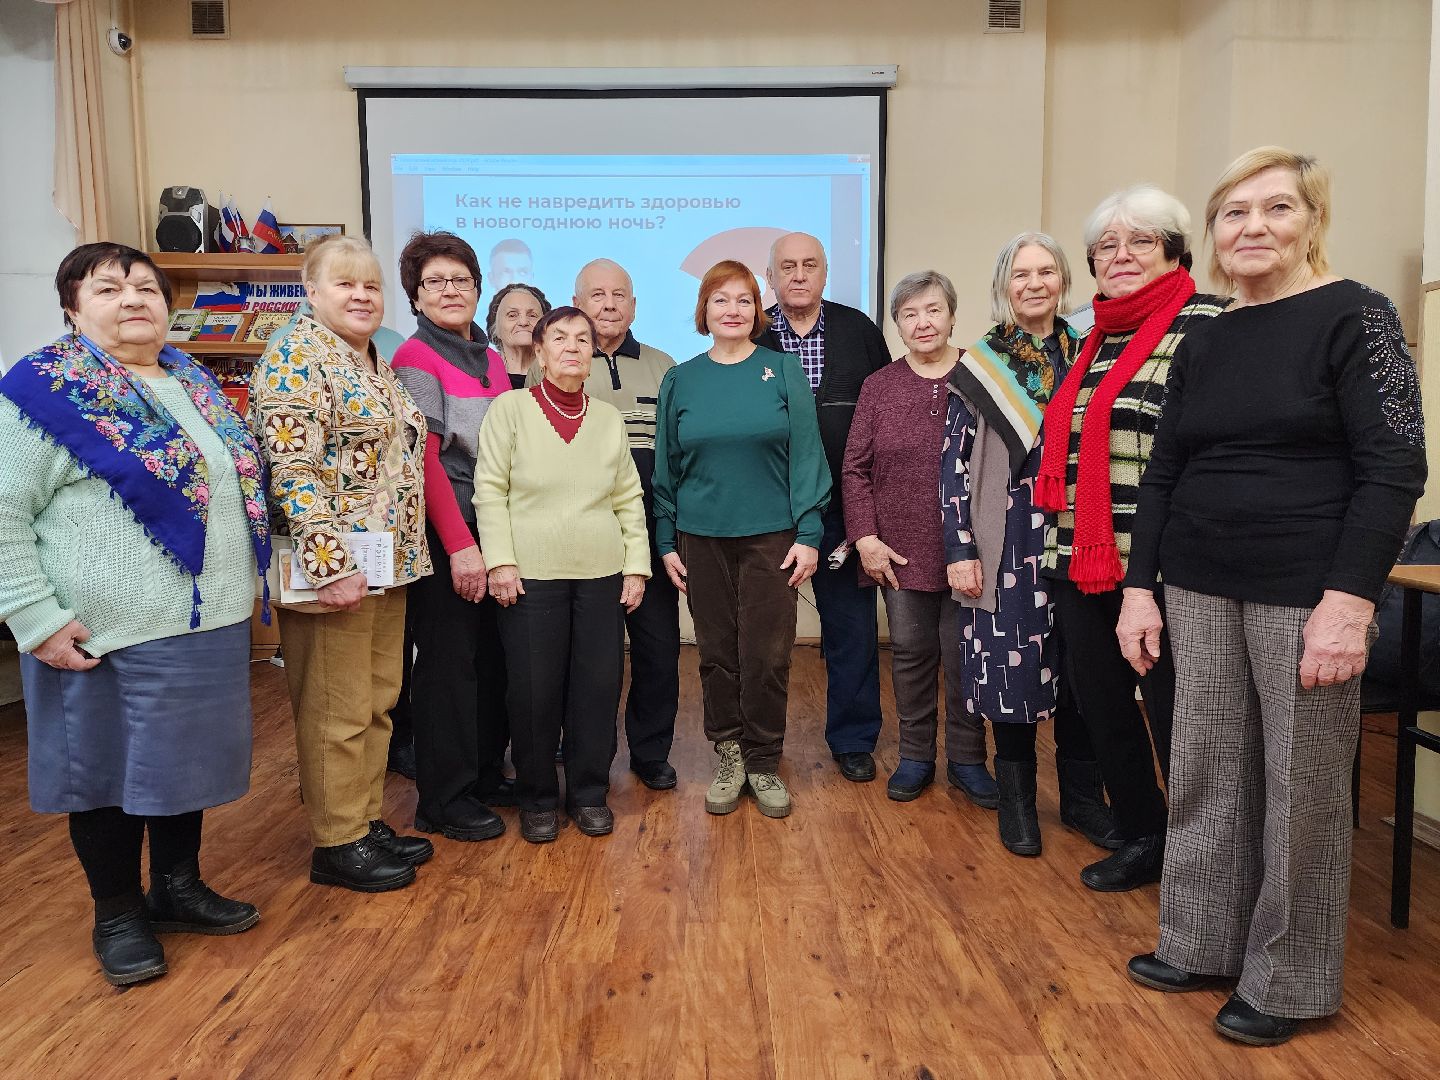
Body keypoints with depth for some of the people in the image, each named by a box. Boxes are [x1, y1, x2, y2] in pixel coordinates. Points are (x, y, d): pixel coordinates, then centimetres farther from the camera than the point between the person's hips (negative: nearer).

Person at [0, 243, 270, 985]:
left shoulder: (193, 381, 11)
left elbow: (236, 484, 20)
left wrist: (249, 585, 16)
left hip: (209, 629, 6)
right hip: (107, 641, -6)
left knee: (186, 763, 17)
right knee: (109, 774, 10)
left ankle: (178, 889, 35)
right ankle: (117, 915, 28)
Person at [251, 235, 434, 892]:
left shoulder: (375, 364, 16)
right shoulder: (297, 359, -11)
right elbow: (292, 471, -20)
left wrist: (404, 556, 18)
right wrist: (330, 565, -24)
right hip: (336, 568, -9)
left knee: (377, 702, 15)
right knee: (337, 712, 2)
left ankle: (367, 822, 28)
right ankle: (338, 845, 16)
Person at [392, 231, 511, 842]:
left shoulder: (491, 360, 13)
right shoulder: (416, 360, -7)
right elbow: (423, 460, -14)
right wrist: (460, 544, -18)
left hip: (497, 528, 7)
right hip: (445, 532, -7)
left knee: (494, 657, 13)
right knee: (449, 662, 1)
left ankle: (486, 774, 30)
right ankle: (443, 802, 15)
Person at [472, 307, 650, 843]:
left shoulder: (609, 417, 9)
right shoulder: (511, 407, 0)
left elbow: (630, 498, 11)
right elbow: (490, 489, -3)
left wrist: (636, 565, 5)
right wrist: (500, 561, -10)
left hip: (601, 576, 3)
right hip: (530, 576, -3)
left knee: (598, 687, 6)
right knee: (533, 691, 3)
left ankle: (589, 793, 24)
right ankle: (537, 799, 21)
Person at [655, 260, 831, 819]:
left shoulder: (784, 371, 1)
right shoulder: (680, 381, 7)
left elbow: (806, 455, -2)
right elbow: (666, 467, 9)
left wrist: (809, 534, -8)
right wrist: (666, 543, 5)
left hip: (771, 536, -1)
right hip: (702, 538, 2)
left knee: (767, 656, 2)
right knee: (717, 653, 7)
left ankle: (764, 761, 19)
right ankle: (729, 756, 23)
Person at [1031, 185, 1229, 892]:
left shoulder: (1207, 326, -7)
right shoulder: (1095, 341, 16)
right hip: (1081, 564, 8)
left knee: (1174, 717, 4)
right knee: (1101, 708, 16)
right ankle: (1141, 841, 34)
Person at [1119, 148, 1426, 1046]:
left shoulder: (1354, 316, -5)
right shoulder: (1203, 344, 11)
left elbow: (1394, 469, -11)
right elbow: (1163, 476, 12)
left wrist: (1350, 602, -19)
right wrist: (1140, 588, 6)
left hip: (1307, 594, -5)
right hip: (1201, 592, 5)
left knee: (1302, 790, 5)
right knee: (1206, 775, 12)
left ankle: (1291, 981, 23)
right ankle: (1202, 944, 29)